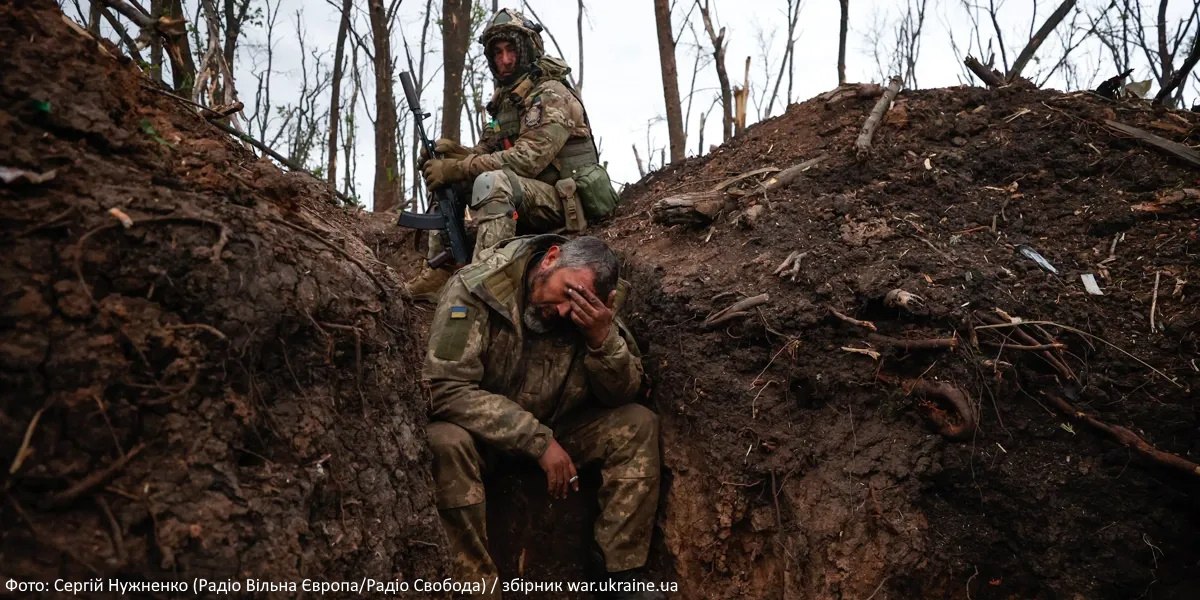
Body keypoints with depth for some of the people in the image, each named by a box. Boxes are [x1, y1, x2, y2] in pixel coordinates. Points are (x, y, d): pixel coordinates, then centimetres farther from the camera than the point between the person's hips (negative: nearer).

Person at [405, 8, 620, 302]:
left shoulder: (552, 95, -11)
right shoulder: (505, 101, 16)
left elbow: (528, 158, -23)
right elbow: (485, 154, 13)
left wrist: (456, 167, -22)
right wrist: (452, 152, -10)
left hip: (564, 204, -9)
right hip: (529, 203, 9)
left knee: (492, 181, -34)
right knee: (444, 179, 6)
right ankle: (437, 275, -2)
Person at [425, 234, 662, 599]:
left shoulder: (593, 309, -11)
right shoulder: (476, 289, -25)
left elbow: (622, 396, -8)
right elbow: (445, 388, -31)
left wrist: (604, 339, -29)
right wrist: (538, 442, -32)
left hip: (555, 428, 4)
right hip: (481, 433, -4)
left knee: (638, 425, -14)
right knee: (446, 442, -36)